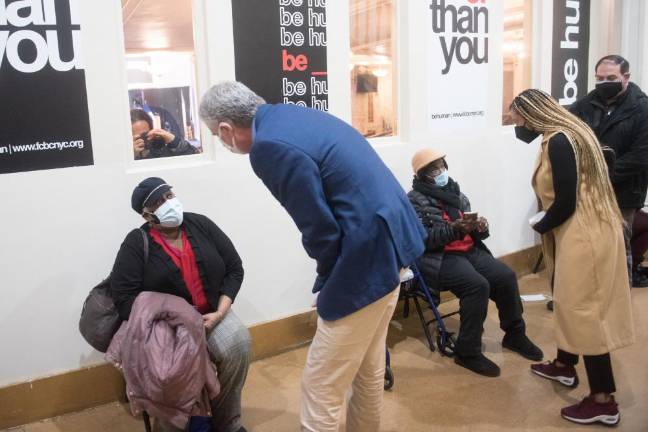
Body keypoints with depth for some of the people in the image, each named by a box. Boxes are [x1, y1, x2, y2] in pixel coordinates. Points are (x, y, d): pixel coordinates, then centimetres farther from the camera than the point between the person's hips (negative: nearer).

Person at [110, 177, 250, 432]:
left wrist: (220, 312, -10)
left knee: (238, 344, -25)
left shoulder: (201, 224, 2)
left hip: (212, 313, 3)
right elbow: (123, 298, -13)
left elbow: (234, 268, 4)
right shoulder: (137, 244, -7)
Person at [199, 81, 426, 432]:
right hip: (391, 239, 10)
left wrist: (328, 282, 2)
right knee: (368, 369, 26)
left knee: (320, 388, 4)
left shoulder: (270, 147, -19)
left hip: (366, 258, -10)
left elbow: (321, 231, -18)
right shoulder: (292, 114, 10)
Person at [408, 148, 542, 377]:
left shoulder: (454, 190, 14)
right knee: (478, 286, -29)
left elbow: (471, 234, 16)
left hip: (469, 250, 7)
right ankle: (467, 352, -17)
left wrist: (479, 227, -8)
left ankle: (515, 334, 10)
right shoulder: (415, 200, -5)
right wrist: (453, 228, -26)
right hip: (438, 258, -7)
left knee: (507, 277, -13)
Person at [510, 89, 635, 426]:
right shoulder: (564, 133, 12)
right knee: (570, 302, 22)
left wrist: (540, 225, -5)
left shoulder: (559, 142, -20)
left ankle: (603, 401, 4)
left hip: (584, 235, -11)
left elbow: (565, 203, -20)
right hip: (578, 232, 11)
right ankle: (564, 366, 40)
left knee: (584, 310, -5)